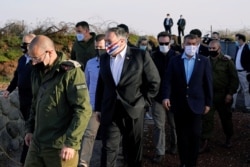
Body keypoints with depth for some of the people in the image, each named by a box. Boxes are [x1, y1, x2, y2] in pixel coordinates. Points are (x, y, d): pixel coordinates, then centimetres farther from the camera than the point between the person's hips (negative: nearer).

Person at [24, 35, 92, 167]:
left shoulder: (70, 72, -13)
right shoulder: (38, 72, 11)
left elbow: (83, 110, -19)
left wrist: (71, 142, -21)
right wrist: (29, 128, 16)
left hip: (60, 146, -7)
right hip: (36, 143, 7)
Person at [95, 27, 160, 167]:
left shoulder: (141, 55, -7)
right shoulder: (104, 58, 6)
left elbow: (154, 82, -3)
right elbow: (101, 85, 11)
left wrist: (144, 102, -4)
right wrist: (98, 109, 9)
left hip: (133, 111, -2)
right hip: (110, 113, 3)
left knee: (134, 148, 13)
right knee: (109, 148, -1)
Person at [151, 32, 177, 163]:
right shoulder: (153, 57, -6)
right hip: (158, 96, -1)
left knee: (174, 124, 17)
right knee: (159, 125, 2)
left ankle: (174, 144, 39)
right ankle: (159, 152, 11)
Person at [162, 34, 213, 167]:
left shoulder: (204, 61, 2)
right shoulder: (174, 61, 3)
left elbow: (208, 83, 2)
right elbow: (168, 80, -4)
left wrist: (208, 103, 0)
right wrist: (166, 96, -18)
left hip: (196, 104, -1)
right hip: (179, 104, 1)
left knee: (194, 135, 4)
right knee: (181, 135, 9)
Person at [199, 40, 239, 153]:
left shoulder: (227, 62, -5)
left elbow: (234, 79, -6)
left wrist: (230, 93, -12)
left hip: (223, 95, -2)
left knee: (226, 118, 13)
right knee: (206, 119, -2)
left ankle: (228, 139, 34)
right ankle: (205, 143, 2)